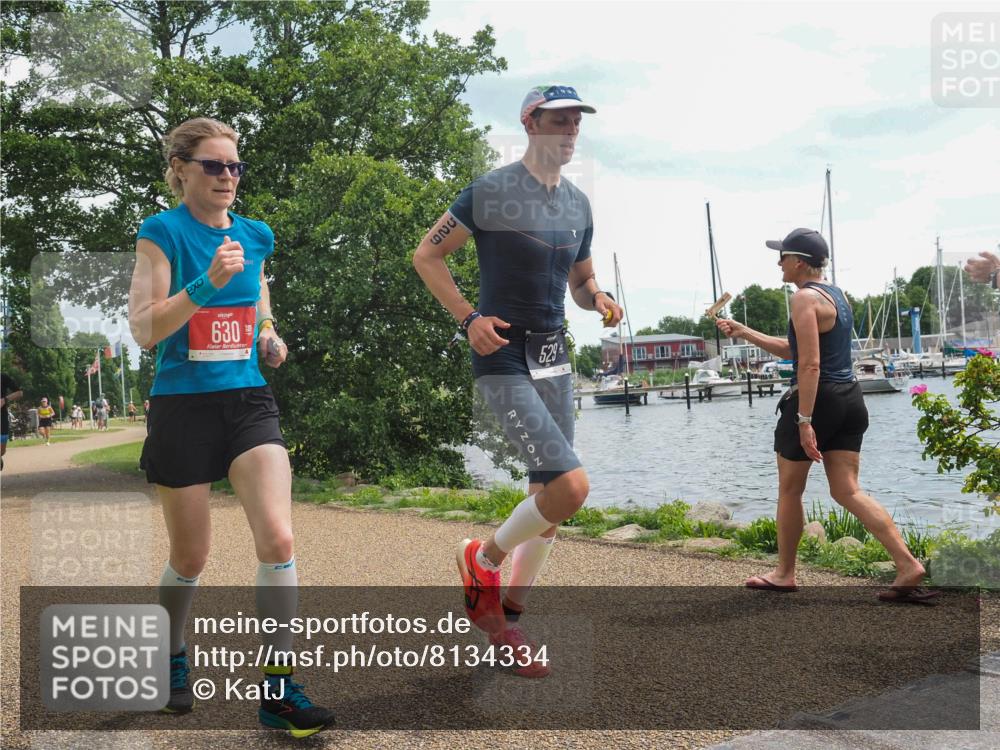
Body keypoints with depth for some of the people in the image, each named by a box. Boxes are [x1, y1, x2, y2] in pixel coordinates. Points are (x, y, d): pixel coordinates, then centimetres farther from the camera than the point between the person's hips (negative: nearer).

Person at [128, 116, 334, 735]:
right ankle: (172, 656, 39)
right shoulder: (162, 232, -6)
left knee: (278, 540, -13)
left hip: (249, 401, 3)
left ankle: (278, 689, -2)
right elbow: (144, 330, -14)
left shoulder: (255, 235, 8)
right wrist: (208, 281, -26)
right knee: (191, 559, 9)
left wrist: (269, 337, 3)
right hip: (184, 406, -3)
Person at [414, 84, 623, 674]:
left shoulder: (578, 203, 12)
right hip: (504, 360, -7)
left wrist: (599, 300, -1)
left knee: (549, 500, 9)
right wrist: (468, 317, -16)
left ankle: (507, 618, 27)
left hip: (555, 358, 8)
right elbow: (426, 256, -3)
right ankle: (484, 557, 8)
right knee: (571, 485, -20)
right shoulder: (490, 192, -8)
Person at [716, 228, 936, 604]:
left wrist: (804, 421, -22)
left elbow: (810, 364, -21)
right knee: (847, 491, 6)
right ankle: (908, 566, -5)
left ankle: (784, 574, 21)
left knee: (789, 490, 8)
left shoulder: (805, 298, -12)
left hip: (817, 399, -9)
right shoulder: (837, 295, 17)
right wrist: (746, 333, 25)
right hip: (850, 400, 9)